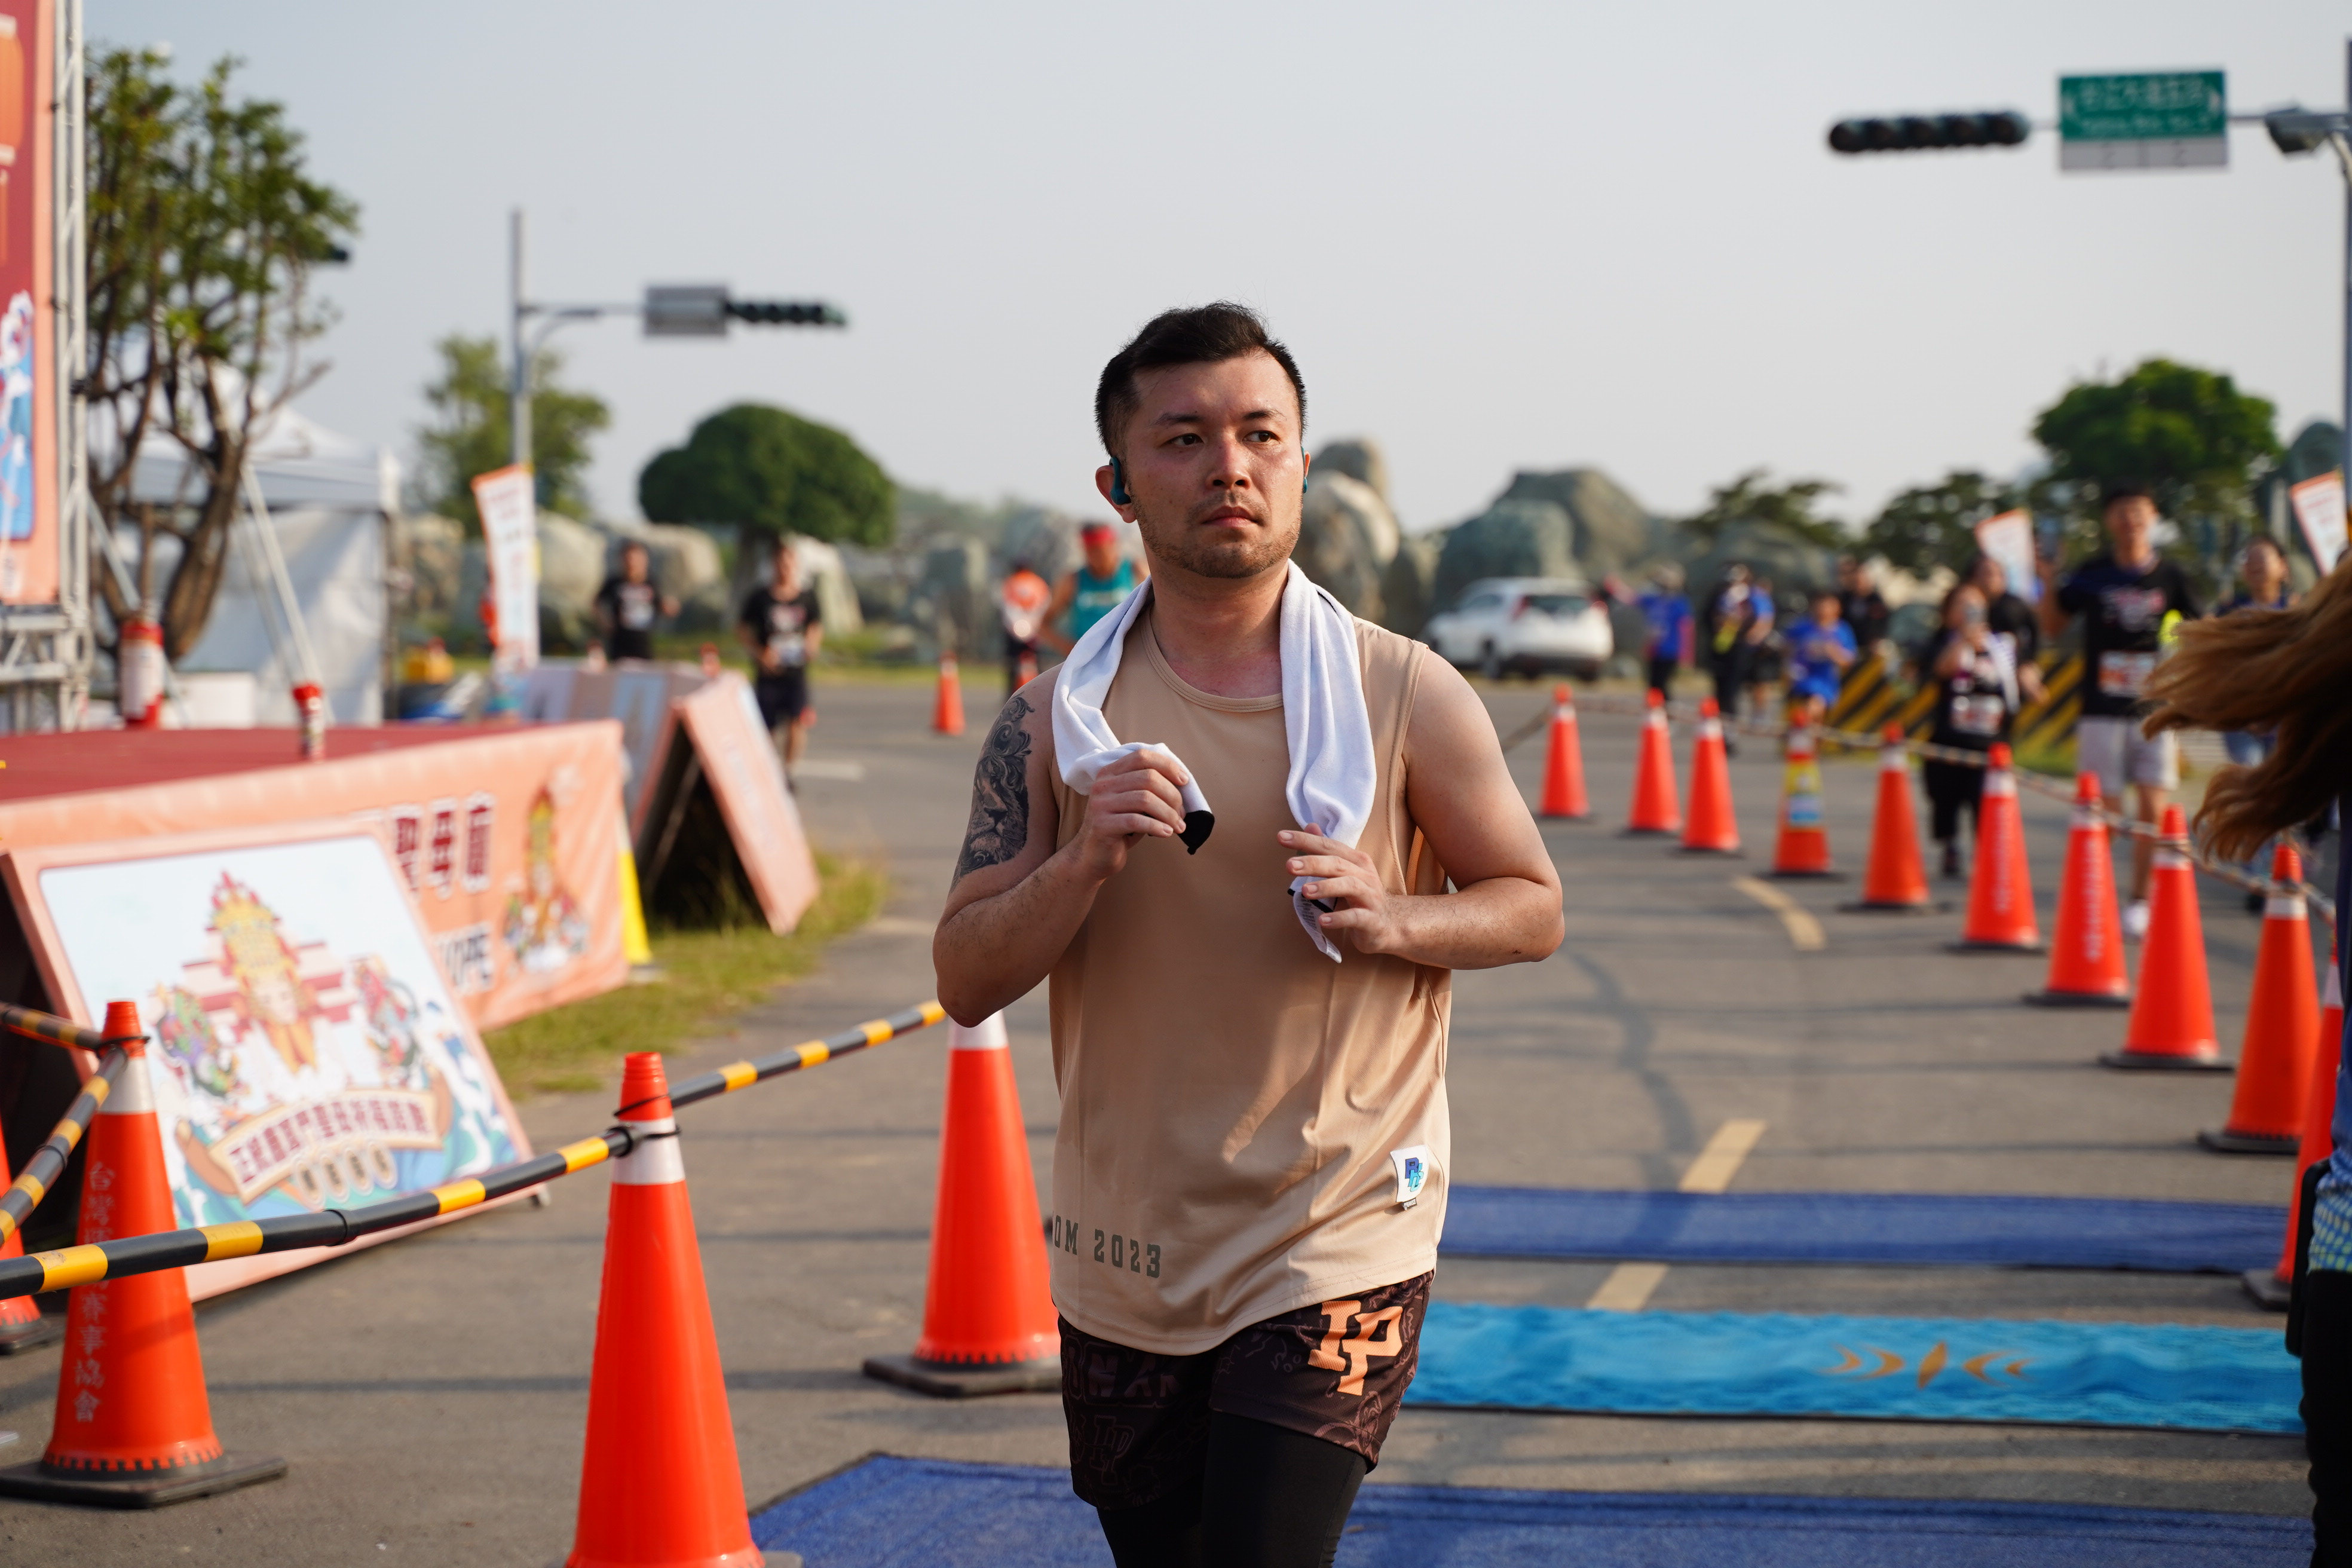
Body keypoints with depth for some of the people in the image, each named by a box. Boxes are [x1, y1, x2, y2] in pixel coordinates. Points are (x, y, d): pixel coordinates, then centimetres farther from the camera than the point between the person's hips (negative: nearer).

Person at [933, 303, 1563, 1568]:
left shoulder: (1404, 695, -5)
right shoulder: (1058, 719, 0)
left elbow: (1531, 907, 5)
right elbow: (965, 981, -1)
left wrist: (1391, 920, -15)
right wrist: (1084, 863, -19)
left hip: (1336, 1246, -3)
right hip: (1124, 1264, 3)